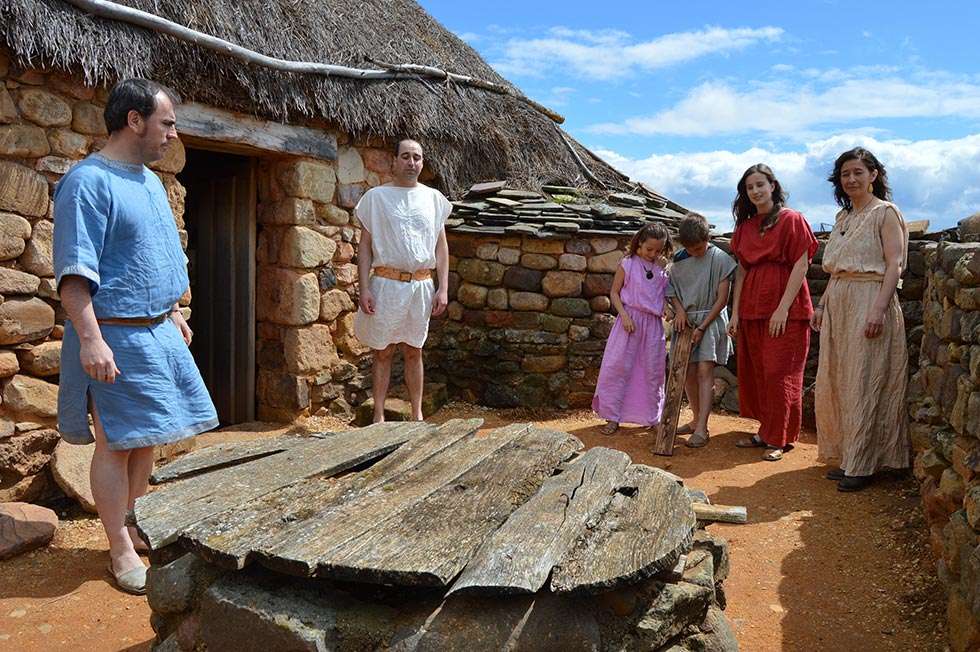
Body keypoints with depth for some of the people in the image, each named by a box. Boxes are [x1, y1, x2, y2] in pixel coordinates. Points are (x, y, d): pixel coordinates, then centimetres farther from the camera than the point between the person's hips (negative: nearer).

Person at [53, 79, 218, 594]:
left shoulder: (150, 182, 14)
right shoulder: (88, 182, -14)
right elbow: (74, 271, -20)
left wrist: (173, 314, 23)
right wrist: (90, 339, -26)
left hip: (158, 333, 8)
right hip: (115, 338, -8)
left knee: (145, 439, 15)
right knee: (117, 443, 0)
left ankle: (135, 526, 31)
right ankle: (121, 550, 12)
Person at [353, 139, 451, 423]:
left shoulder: (433, 198, 8)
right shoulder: (376, 196, 0)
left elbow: (441, 246, 9)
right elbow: (364, 246, -1)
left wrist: (443, 288, 1)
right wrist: (364, 289, -10)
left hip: (421, 285, 2)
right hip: (386, 283, -2)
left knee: (414, 351, 11)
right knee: (383, 352, 4)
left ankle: (417, 415, 19)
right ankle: (379, 416, 12)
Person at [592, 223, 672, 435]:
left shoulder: (663, 267, 4)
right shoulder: (627, 264, -4)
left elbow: (667, 294, 10)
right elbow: (614, 292, -1)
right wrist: (624, 315, -13)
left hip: (654, 323, 3)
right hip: (630, 319, -3)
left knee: (653, 371, 8)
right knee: (618, 367, -2)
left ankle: (653, 418, 21)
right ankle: (612, 417, 7)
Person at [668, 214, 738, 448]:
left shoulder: (721, 259, -9)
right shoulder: (679, 260, 4)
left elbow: (722, 299, -9)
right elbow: (672, 288, 14)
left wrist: (702, 327, -12)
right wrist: (679, 309, -5)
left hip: (710, 320, -5)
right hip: (686, 320, 5)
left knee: (705, 371, -12)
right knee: (688, 373, 4)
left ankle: (701, 429, -14)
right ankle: (697, 420, 20)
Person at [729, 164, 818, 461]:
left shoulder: (791, 220, -4)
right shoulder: (745, 226, 13)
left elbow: (801, 265, -9)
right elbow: (741, 270, 12)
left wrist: (783, 308, -16)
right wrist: (735, 312, 6)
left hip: (784, 309, -6)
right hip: (752, 308, 6)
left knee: (779, 373, -3)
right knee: (754, 371, 8)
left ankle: (780, 439, 7)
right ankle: (766, 432, 21)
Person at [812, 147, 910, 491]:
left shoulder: (885, 213, -4)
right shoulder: (843, 217, 17)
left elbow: (894, 266, -12)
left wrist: (879, 309, -22)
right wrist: (822, 305, 15)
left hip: (869, 302, -8)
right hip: (838, 305, 8)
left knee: (864, 384, -5)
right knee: (835, 383, 8)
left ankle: (862, 465, 3)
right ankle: (847, 457, 18)